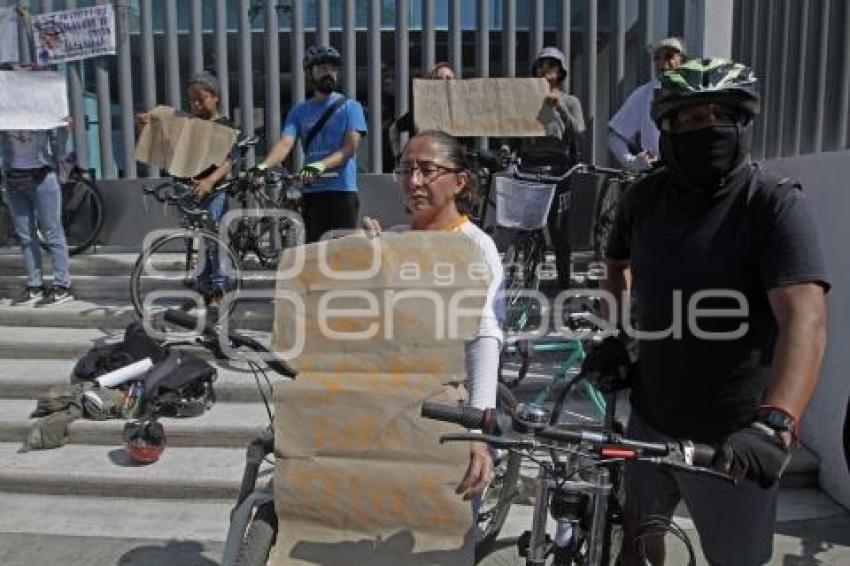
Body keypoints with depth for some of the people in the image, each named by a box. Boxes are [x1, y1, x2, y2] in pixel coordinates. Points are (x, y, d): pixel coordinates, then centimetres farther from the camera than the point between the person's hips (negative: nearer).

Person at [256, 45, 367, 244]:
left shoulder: (350, 107, 4)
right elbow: (285, 143, -2)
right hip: (311, 192, 3)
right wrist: (263, 166, -22)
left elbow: (350, 147, -8)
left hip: (342, 191, -3)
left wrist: (320, 165, -25)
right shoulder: (299, 111, 13)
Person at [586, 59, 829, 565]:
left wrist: (773, 425, -41)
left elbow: (805, 318, -29)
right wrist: (610, 337, 6)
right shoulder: (644, 197, -2)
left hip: (733, 437, -4)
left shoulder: (775, 202, -17)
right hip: (651, 417, 4)